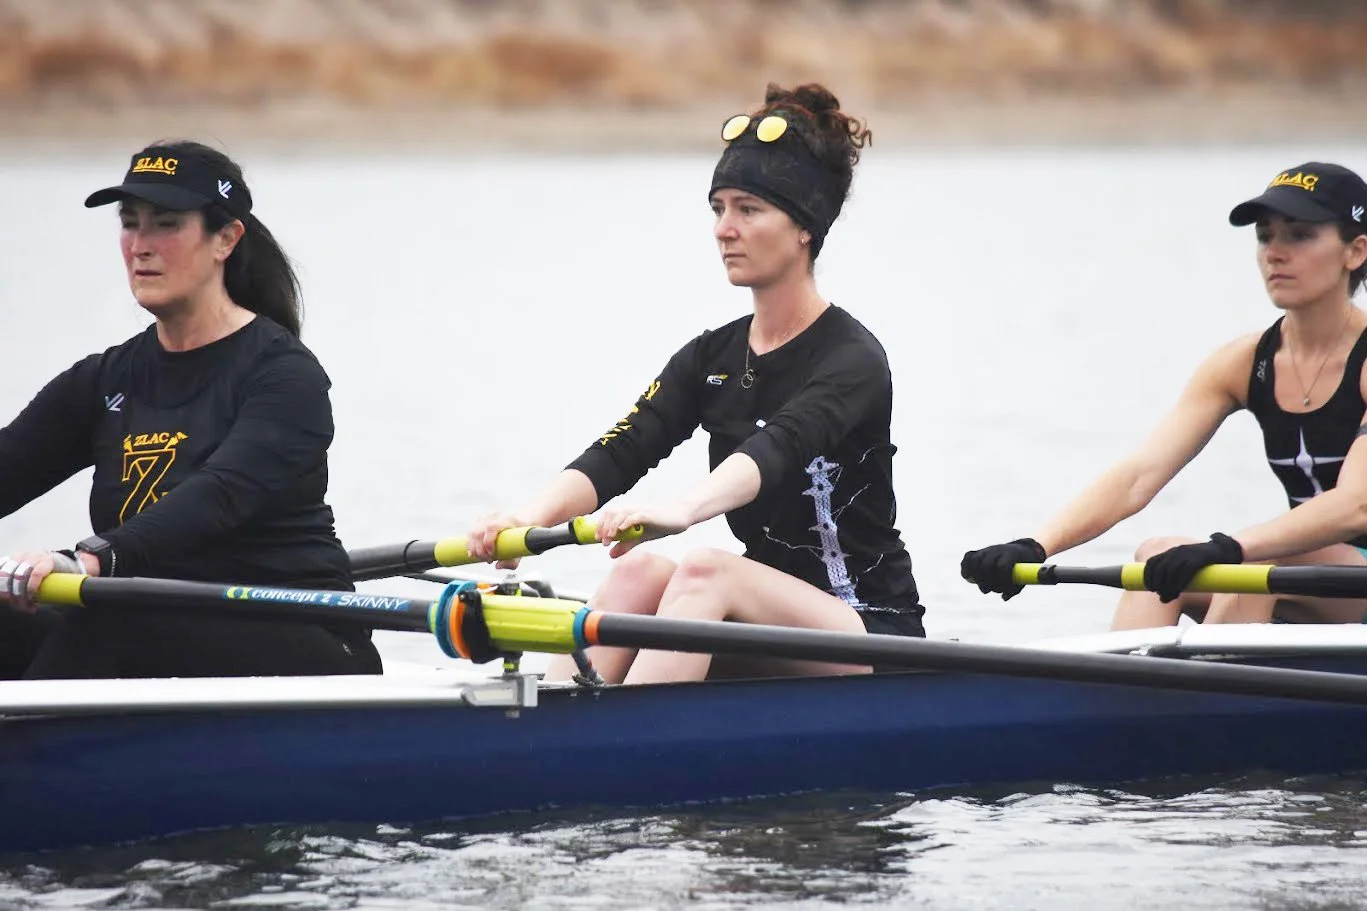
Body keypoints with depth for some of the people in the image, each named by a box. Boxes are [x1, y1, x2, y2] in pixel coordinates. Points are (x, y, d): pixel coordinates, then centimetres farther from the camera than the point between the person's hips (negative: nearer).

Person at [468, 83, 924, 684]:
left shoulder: (852, 359, -11)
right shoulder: (713, 357, 10)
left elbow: (776, 450, -31)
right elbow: (618, 453, -5)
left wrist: (680, 511, -52)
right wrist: (531, 519, -26)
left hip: (874, 635, -6)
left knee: (705, 573, -32)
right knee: (638, 573, -23)